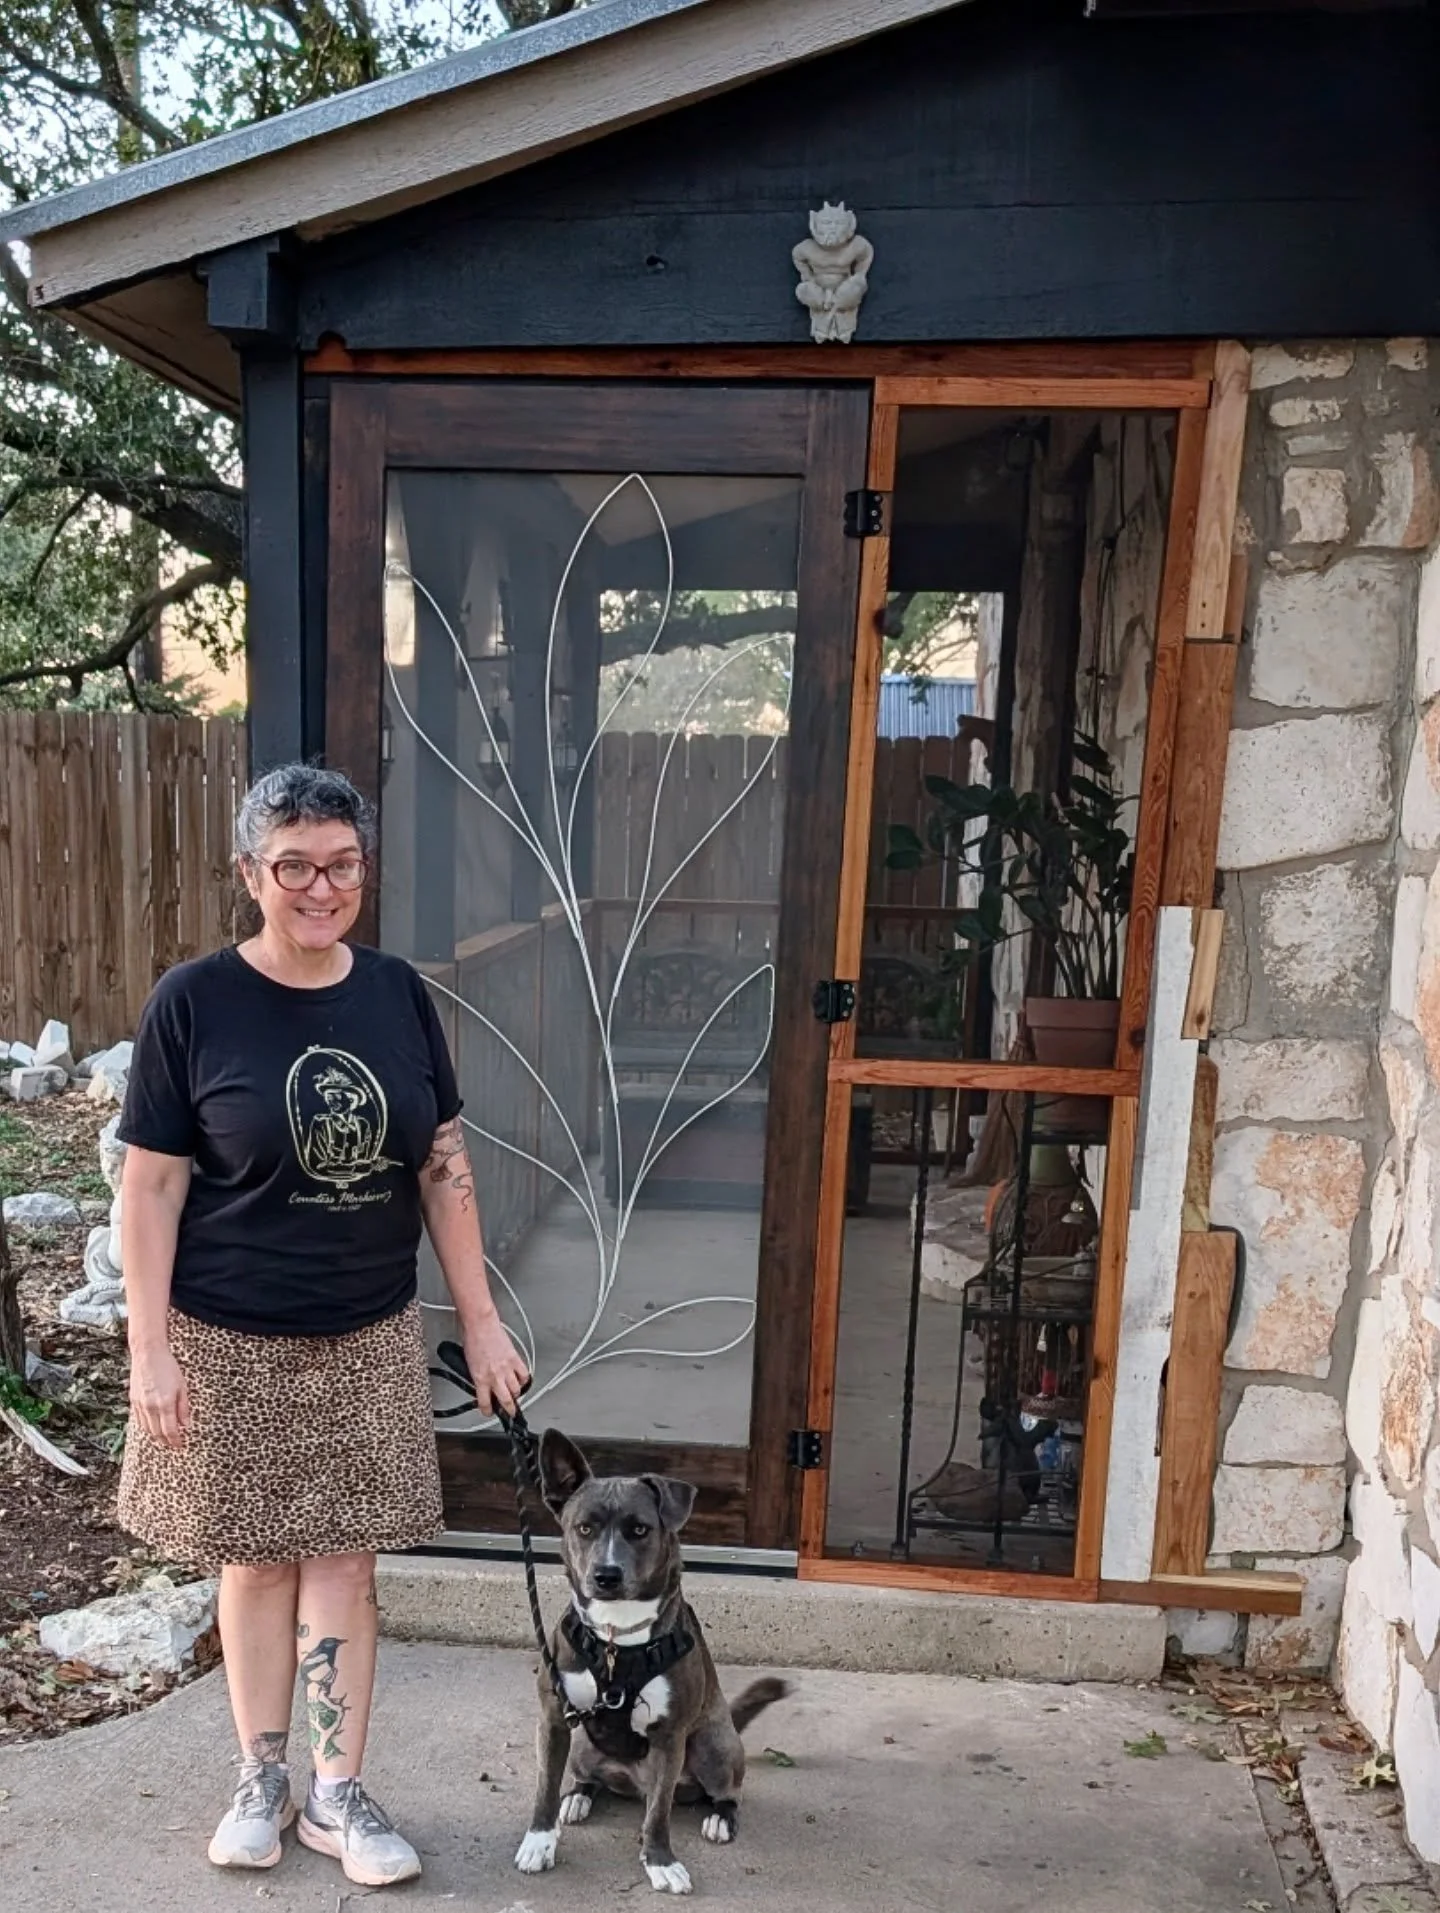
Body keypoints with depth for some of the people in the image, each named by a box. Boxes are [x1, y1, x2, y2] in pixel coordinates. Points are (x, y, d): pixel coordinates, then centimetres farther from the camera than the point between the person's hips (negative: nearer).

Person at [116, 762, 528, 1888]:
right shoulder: (194, 1002, -11)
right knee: (254, 1557, 13)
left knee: (344, 1557, 10)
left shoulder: (398, 994, -2)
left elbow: (444, 1165, 2)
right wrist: (150, 1348, -10)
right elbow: (152, 1184, -8)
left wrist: (482, 1321, 2)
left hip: (370, 1337, 2)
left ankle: (337, 1792, 27)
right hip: (232, 1340, -2)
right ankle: (263, 1781, 34)